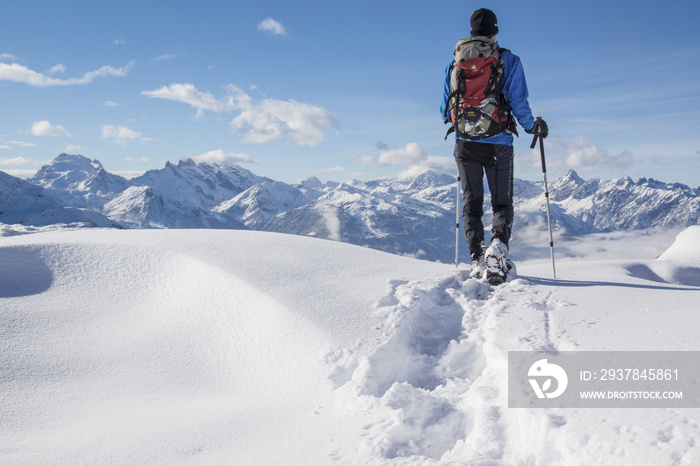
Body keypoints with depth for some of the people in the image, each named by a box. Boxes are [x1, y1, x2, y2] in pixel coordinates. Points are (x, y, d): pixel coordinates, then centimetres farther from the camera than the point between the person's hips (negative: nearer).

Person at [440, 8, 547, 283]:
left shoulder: (455, 64, 6)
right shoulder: (509, 61, 0)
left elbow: (445, 110, 9)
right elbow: (519, 104, -5)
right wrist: (533, 127, 13)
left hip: (466, 144, 2)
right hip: (498, 144, -2)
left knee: (471, 203, 9)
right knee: (502, 202, 9)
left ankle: (477, 260, -2)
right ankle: (498, 245, -18)